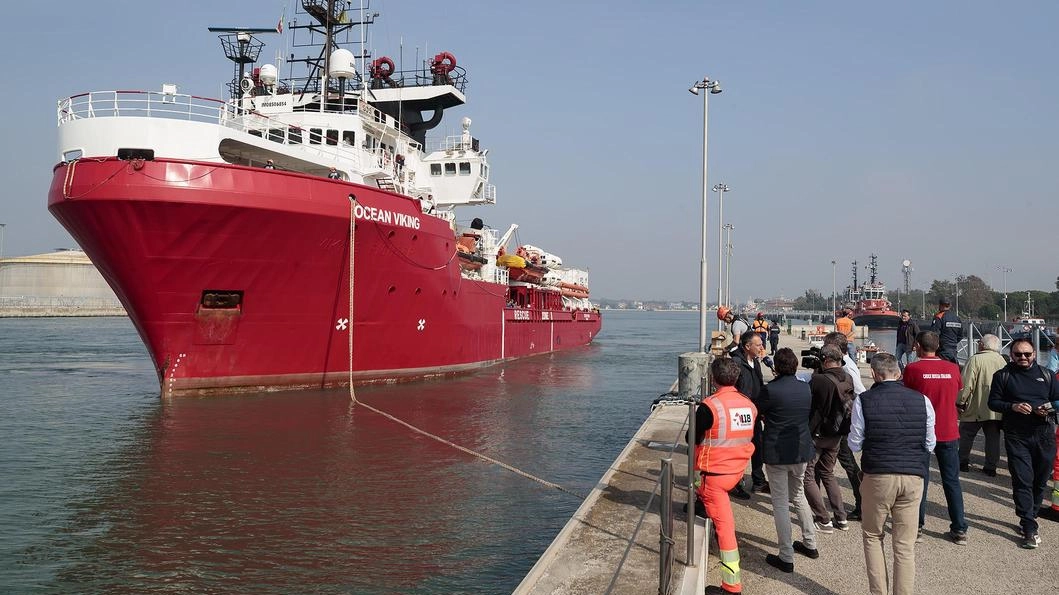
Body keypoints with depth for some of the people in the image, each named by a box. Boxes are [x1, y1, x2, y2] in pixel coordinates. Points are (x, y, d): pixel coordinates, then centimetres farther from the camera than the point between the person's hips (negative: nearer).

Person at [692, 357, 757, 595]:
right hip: (738, 471, 6)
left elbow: (693, 438, -8)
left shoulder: (709, 406, -18)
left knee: (724, 525, -1)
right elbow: (753, 438, 12)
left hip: (714, 473, -6)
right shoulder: (749, 404, 0)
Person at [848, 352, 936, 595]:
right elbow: (930, 445, 6)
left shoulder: (863, 401, -8)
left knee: (872, 536, 17)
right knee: (905, 545, 9)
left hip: (878, 475, -2)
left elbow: (855, 445, -2)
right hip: (914, 476, 2)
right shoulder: (922, 400, -2)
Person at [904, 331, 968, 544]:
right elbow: (957, 396, 11)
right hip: (949, 432, 3)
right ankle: (959, 530, 12)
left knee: (920, 479, 8)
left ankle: (918, 527, 11)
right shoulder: (953, 368, -1)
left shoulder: (912, 369, -11)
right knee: (952, 481, 11)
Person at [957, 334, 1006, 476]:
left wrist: (960, 402, -6)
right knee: (993, 438, 10)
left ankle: (963, 463, 16)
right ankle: (991, 467, 11)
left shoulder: (975, 359, -13)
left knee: (966, 435, 10)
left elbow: (967, 384, -16)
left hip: (975, 408, -4)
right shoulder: (1002, 361, 4)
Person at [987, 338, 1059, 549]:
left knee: (1040, 480, 11)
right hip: (1016, 436, -3)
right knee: (1022, 480, -8)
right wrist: (1013, 406, -15)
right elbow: (993, 402, 3)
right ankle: (1029, 529, -7)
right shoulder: (1003, 376, 4)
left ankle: (1028, 518, 29)